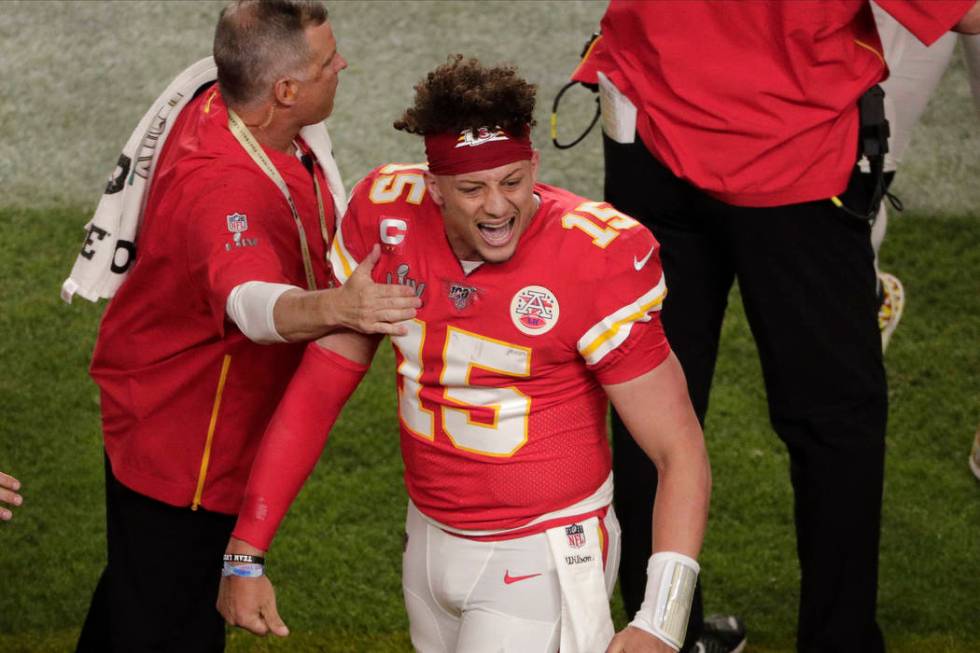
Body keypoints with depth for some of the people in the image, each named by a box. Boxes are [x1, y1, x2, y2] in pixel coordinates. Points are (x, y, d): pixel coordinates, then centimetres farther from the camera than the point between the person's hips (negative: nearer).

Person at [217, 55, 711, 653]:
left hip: (542, 561, -5)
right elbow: (319, 386, 2)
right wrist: (246, 554, -2)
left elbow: (681, 453, -18)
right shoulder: (388, 216, -9)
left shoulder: (597, 261, -22)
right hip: (432, 542, 5)